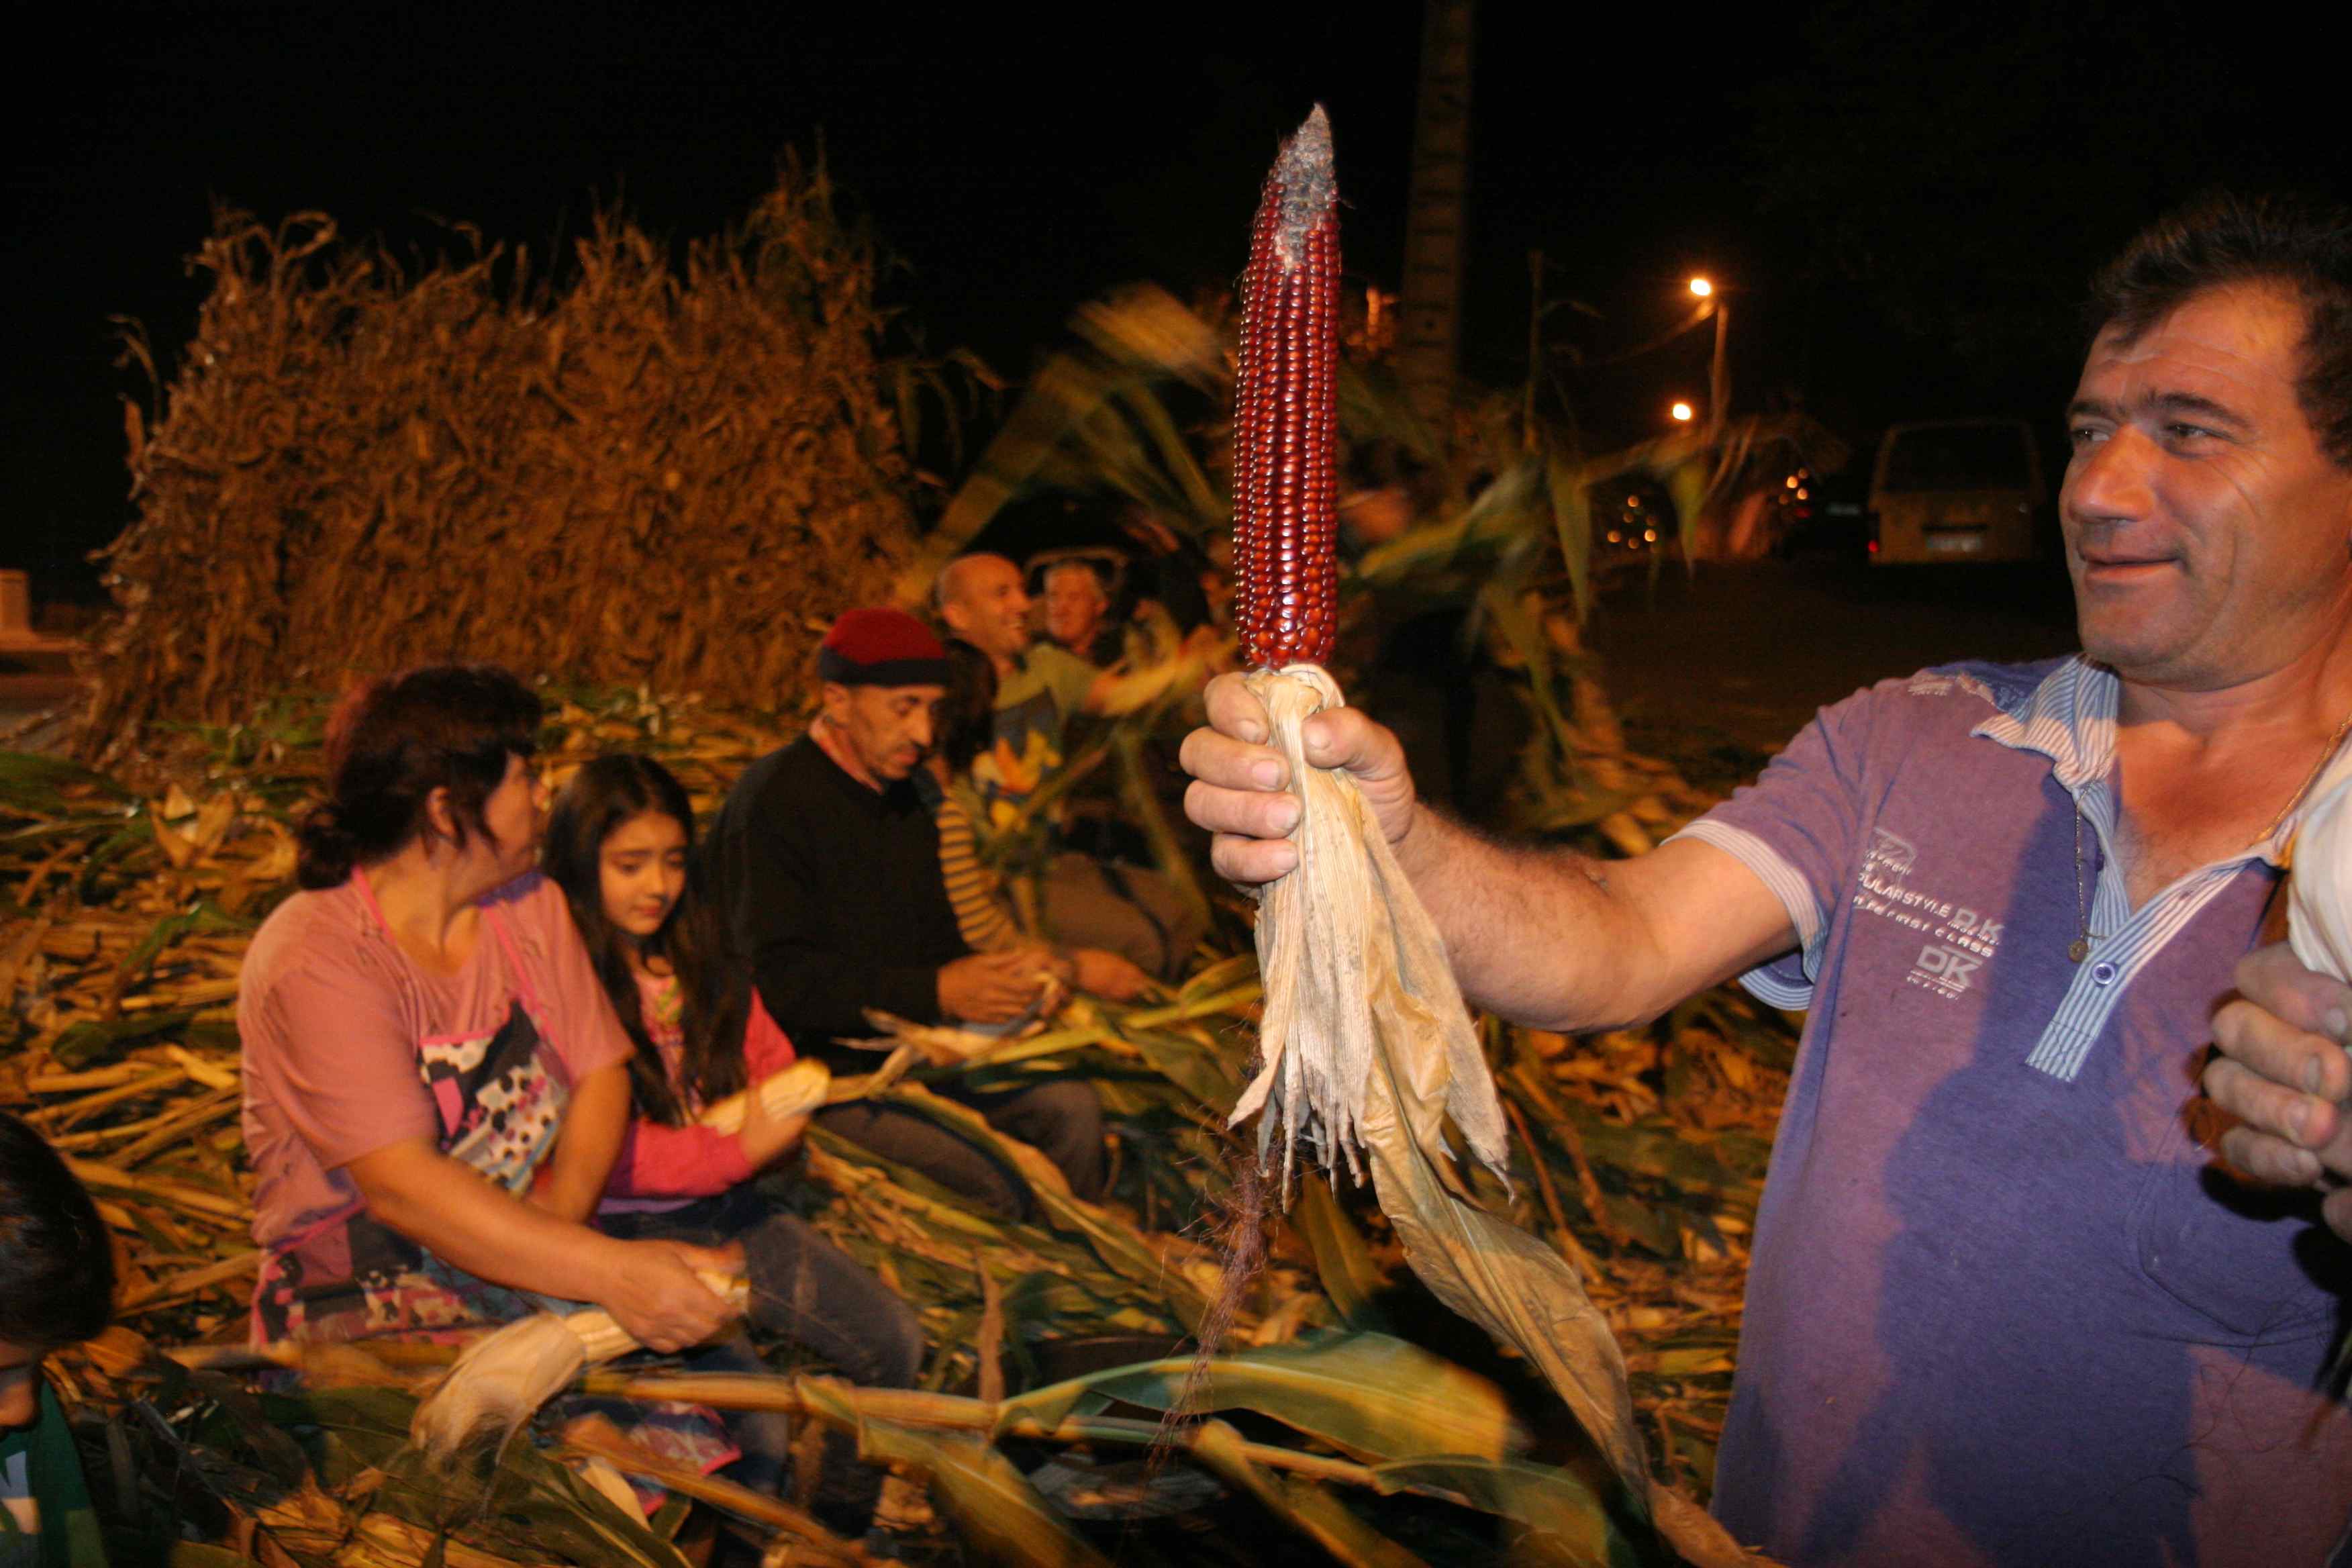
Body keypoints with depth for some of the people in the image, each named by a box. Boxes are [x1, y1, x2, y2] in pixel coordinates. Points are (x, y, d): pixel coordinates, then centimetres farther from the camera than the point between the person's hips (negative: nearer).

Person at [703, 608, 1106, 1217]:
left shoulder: (902, 796, 16)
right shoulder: (770, 803, -12)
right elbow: (780, 982, -20)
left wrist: (1003, 973, -1)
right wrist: (935, 991, -25)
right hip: (816, 1071, -8)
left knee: (1072, 1105, -13)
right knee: (994, 1190, -26)